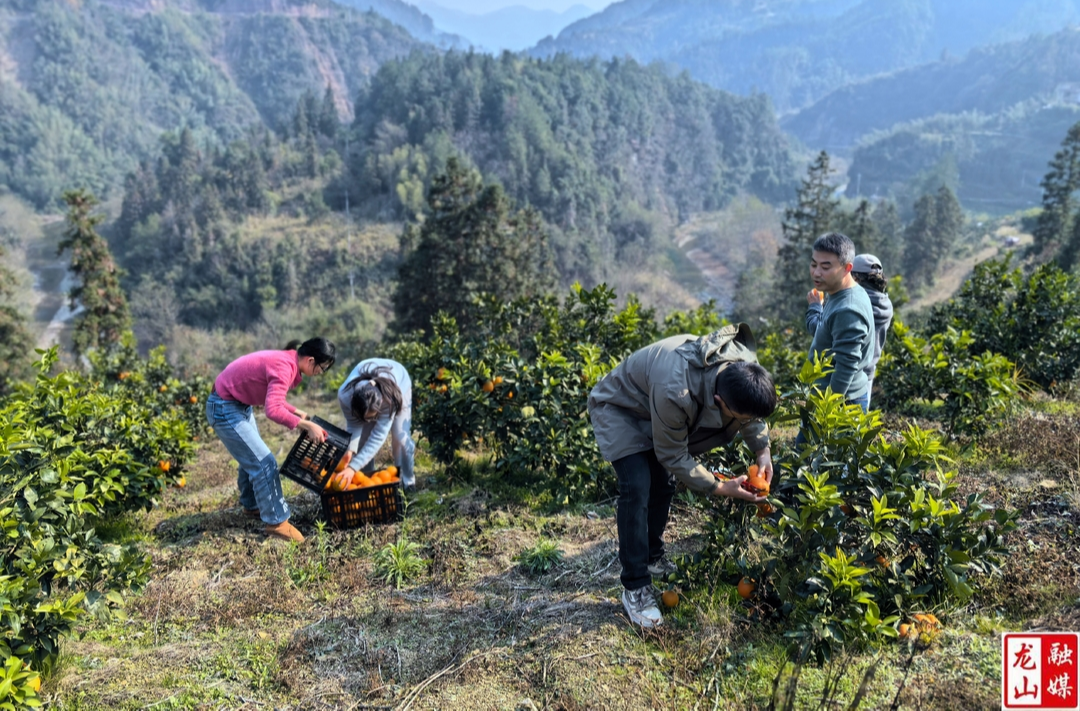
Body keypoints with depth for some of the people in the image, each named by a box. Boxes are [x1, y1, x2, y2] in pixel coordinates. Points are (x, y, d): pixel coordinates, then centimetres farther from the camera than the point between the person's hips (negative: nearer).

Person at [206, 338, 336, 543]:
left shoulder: (287, 360, 1)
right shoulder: (284, 367, -28)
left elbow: (273, 399, 10)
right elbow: (273, 410, -38)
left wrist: (298, 413, 0)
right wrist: (306, 425, -33)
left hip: (240, 404, 10)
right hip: (224, 409, -10)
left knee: (250, 458, 22)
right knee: (264, 464, -8)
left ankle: (252, 506, 41)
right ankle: (277, 522, 2)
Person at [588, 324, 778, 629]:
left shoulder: (746, 368, -25)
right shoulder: (675, 393, -45)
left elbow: (754, 412, 1)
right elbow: (674, 457, -27)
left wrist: (762, 450, -13)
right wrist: (721, 487, -23)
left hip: (655, 410, 7)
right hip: (618, 408, -7)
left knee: (663, 484, 11)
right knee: (637, 488, -18)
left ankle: (652, 558, 33)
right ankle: (635, 588, -8)